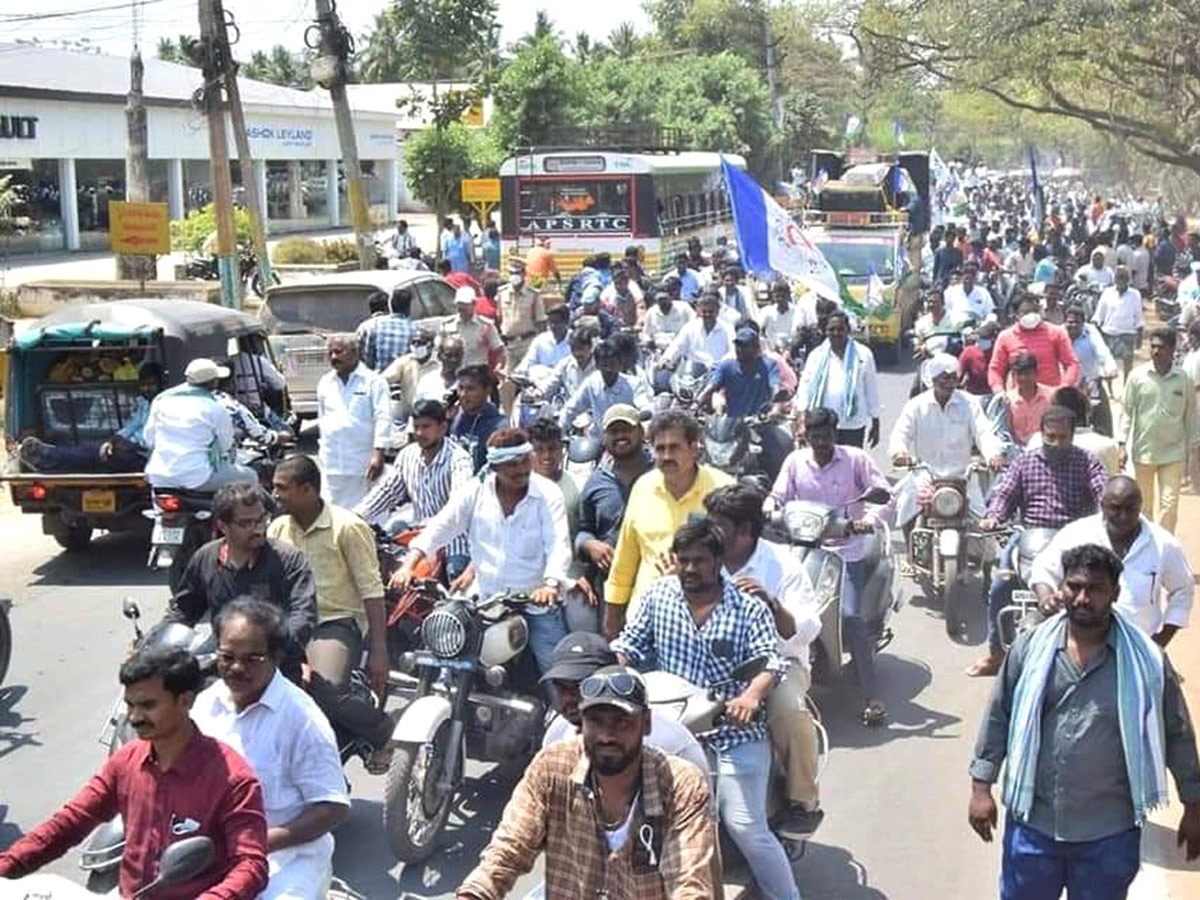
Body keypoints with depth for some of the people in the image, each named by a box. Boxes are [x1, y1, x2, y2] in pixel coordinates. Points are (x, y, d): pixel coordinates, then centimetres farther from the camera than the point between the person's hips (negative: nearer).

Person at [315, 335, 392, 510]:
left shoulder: (373, 382, -4)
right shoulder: (325, 383, 12)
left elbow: (383, 419, -10)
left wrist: (378, 453, -18)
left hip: (364, 462, -5)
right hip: (332, 463, 5)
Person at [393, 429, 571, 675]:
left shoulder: (548, 494, -5)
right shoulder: (475, 491, 2)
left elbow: (559, 544, -16)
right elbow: (439, 527, -3)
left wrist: (551, 584, -35)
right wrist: (408, 565, -18)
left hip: (536, 602, -2)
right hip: (484, 601, 2)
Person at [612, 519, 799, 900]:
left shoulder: (748, 606, -4)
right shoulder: (658, 594, 4)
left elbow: (770, 662, -13)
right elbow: (630, 647, 10)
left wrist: (753, 694, -34)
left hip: (735, 734, -3)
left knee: (747, 829, -8)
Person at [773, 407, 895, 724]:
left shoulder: (856, 459, -1)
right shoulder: (795, 461, 7)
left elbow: (886, 495, -3)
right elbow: (778, 497, 10)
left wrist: (870, 519, -21)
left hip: (848, 549, -3)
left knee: (850, 616, -17)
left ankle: (872, 696, -12)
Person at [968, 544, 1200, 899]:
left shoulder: (1146, 660, -7)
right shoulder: (1031, 647, -4)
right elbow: (998, 719, 2)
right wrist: (981, 787, 1)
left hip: (1109, 833, -1)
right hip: (1033, 822, 1)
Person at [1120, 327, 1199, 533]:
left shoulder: (1183, 379, -5)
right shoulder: (1137, 375, -6)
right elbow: (1127, 411, -1)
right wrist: (1123, 445, -6)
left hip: (1173, 452, -1)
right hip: (1143, 450, 1)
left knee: (1169, 503, -4)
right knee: (1144, 502, 15)